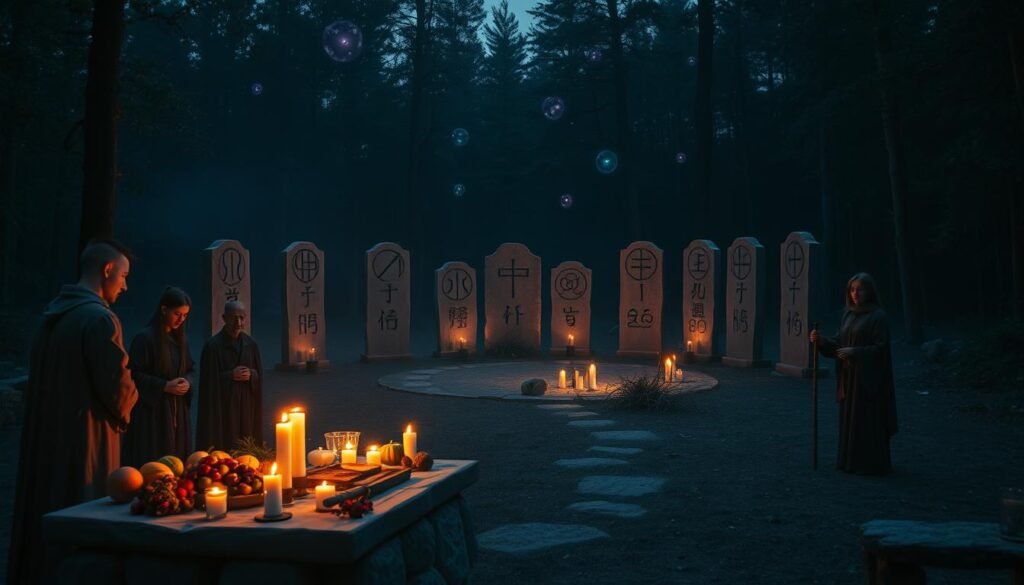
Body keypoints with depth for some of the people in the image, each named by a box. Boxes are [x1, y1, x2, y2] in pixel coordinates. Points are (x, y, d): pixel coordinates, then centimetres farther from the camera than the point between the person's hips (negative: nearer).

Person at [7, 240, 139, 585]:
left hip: (45, 439, 8)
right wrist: (123, 412, 3)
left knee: (45, 524, 16)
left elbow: (42, 380, 15)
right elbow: (117, 388, -20)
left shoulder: (54, 315, 10)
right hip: (85, 443, -8)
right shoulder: (99, 318, -17)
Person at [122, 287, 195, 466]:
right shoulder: (145, 337, -9)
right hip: (152, 410, -6)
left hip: (178, 410, 6)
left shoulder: (181, 339, 11)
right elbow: (134, 374, -11)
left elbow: (191, 369, 18)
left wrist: (187, 382, -4)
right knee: (152, 463, -6)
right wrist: (164, 386, -18)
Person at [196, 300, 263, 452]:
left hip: (246, 408, 4)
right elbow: (209, 380, -7)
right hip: (221, 408, -4)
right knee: (222, 449, -3)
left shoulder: (251, 345, 6)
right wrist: (230, 376, -16)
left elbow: (259, 376, 11)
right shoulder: (213, 346, -8)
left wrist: (251, 375, -8)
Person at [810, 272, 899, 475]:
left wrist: (854, 352, -25)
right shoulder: (849, 314, 12)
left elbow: (880, 348, -15)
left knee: (868, 420, -3)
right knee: (850, 419, 10)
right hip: (849, 377, 7)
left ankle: (872, 464, 4)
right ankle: (851, 460, 19)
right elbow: (839, 343, 10)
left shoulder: (878, 316, -10)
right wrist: (821, 340, -8)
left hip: (868, 378, -7)